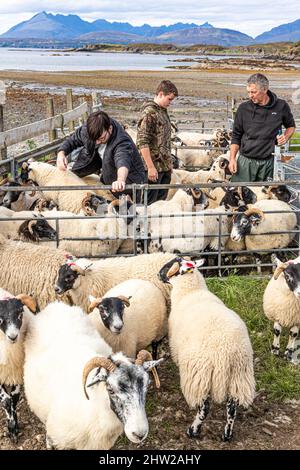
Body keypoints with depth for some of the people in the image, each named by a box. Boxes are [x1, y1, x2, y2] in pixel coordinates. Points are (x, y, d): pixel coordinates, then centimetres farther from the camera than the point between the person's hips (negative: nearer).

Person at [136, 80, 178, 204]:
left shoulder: (163, 111, 15)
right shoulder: (149, 112, -14)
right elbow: (142, 142, -20)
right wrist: (151, 167, -22)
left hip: (165, 166, 9)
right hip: (154, 167, -9)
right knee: (149, 203, -2)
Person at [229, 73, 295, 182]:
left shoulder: (281, 106, 1)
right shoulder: (244, 108, 1)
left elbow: (291, 126, 20)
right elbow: (236, 136, 7)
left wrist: (286, 137, -2)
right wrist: (232, 159, -1)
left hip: (268, 162, 0)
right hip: (246, 161, 0)